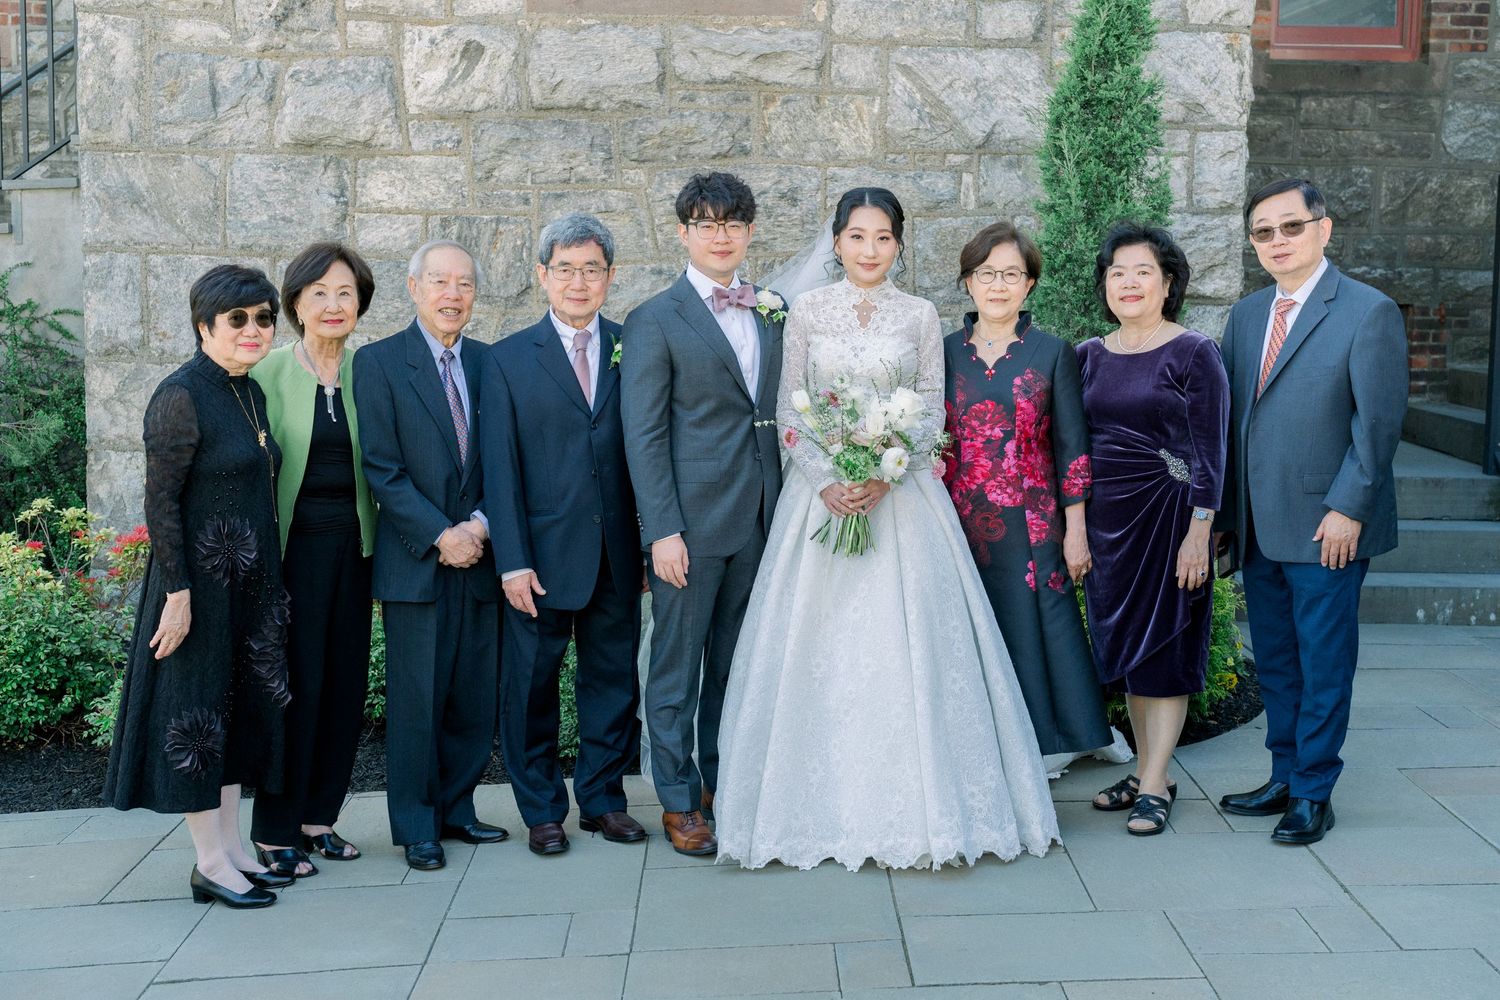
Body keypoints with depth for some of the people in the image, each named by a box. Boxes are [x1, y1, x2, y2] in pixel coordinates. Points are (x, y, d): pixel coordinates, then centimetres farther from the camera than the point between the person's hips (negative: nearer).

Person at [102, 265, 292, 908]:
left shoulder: (250, 392, 10)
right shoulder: (181, 395, -15)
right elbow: (160, 501, -17)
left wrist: (270, 580, 15)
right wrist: (177, 593, -20)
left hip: (251, 582, 9)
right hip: (200, 582, -8)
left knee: (241, 707, 13)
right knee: (195, 709, 1)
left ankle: (231, 845, 23)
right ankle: (209, 864, 10)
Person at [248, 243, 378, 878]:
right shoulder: (269, 372, -4)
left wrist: (377, 541, 1)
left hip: (353, 544, 4)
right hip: (294, 544, -4)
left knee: (346, 683, 8)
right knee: (297, 682, -3)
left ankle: (318, 817, 22)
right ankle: (274, 832, 9)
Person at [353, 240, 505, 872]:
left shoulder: (490, 363, 10)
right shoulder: (379, 363, -3)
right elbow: (382, 469, -8)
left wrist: (481, 524, -8)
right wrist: (442, 535, -14)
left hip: (479, 554, 4)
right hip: (415, 560, -4)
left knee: (474, 695, 9)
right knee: (415, 698, 1)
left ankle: (455, 808, 24)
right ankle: (416, 826, 14)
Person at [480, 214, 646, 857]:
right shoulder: (508, 360, 0)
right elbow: (500, 470, -3)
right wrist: (512, 561, -10)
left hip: (617, 554, 2)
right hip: (542, 555, -2)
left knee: (613, 679, 11)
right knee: (532, 686, 7)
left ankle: (603, 798, 27)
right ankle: (542, 810, 22)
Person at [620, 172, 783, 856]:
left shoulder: (771, 313, 12)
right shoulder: (654, 322, -4)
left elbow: (778, 411, 14)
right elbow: (643, 435, -8)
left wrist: (785, 508, 6)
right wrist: (662, 530, -14)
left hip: (760, 520, 5)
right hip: (691, 521, -5)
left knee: (736, 663, 14)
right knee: (677, 664, 3)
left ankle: (722, 783, 28)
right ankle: (679, 800, 15)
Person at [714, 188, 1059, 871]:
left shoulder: (920, 316, 5)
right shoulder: (807, 311, 5)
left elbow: (933, 412, 2)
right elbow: (788, 409, 2)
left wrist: (885, 477, -13)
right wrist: (826, 481, -12)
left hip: (902, 495, 0)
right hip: (822, 491, 0)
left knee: (904, 644, -3)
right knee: (818, 646, -1)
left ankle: (911, 805, 7)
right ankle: (822, 806, 10)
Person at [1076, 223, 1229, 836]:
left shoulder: (1193, 354, -6)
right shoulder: (1090, 355, 8)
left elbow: (1210, 451, -9)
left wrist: (1198, 533, -15)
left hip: (1167, 514, -5)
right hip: (1105, 518, 5)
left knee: (1163, 645, 0)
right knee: (1122, 645, 10)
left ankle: (1155, 785, 5)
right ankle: (1146, 771, 21)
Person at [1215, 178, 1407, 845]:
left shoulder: (1370, 312, -7)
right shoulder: (1246, 314, 12)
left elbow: (1378, 422, -11)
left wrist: (1347, 509, -15)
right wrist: (1223, 512, 9)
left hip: (1327, 528, -6)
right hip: (1258, 528, 6)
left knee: (1323, 663, 3)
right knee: (1274, 662, 14)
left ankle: (1313, 795, 14)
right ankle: (1284, 779, 26)